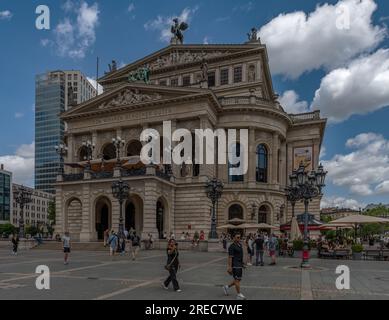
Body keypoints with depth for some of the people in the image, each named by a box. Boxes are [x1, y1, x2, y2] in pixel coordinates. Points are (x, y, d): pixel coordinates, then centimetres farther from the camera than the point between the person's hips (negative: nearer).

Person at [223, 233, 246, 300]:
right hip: (235, 265, -9)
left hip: (240, 265, 9)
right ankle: (239, 295, 5)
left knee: (238, 280, 13)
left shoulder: (240, 245, 12)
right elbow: (230, 257, -16)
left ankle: (227, 287, 28)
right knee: (237, 280, -4)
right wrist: (229, 267, -19)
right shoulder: (232, 246, -14)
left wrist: (242, 264, 20)